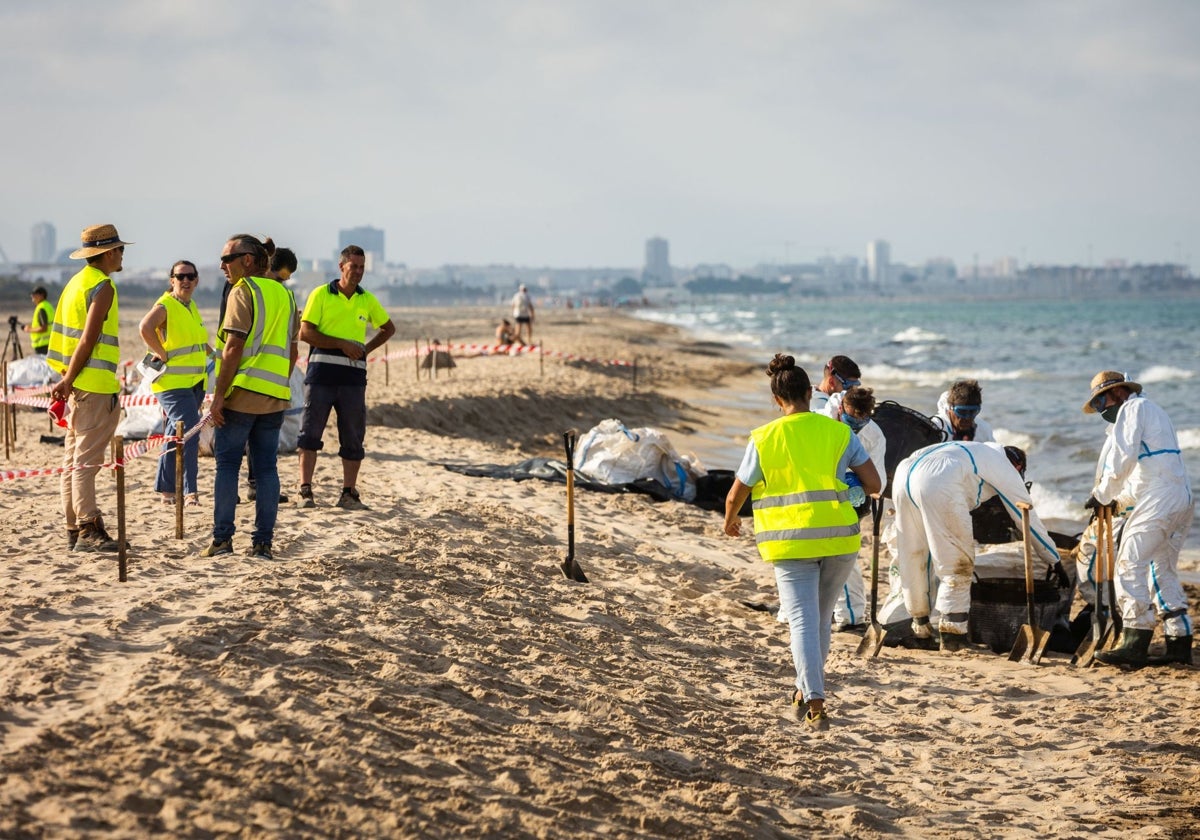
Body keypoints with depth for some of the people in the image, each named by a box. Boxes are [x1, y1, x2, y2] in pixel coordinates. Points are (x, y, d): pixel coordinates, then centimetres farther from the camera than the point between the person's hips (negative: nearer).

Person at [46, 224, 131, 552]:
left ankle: (74, 528, 14)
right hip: (94, 385, -9)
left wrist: (68, 380, 16)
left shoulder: (77, 282, 17)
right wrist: (69, 381, -17)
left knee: (74, 460, 10)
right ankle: (89, 530, -13)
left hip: (78, 385, 9)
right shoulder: (102, 287, -11)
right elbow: (88, 339, -18)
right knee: (87, 460, -11)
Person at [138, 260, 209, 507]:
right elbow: (145, 328, -30)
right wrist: (163, 355, -25)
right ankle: (190, 491, -18)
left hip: (194, 383, 9)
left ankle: (167, 490, 21)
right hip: (173, 382, -9)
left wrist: (212, 352, 22)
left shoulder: (192, 307, 16)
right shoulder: (165, 306, -11)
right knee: (189, 432, -18)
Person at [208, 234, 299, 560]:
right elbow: (292, 352, 16)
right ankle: (263, 542, 5)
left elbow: (234, 348, -14)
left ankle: (222, 538, -2)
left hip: (242, 391, -6)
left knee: (227, 464, 1)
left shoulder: (243, 291, -7)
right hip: (274, 397, 6)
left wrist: (218, 394, -12)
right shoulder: (285, 294, 15)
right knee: (267, 467, 7)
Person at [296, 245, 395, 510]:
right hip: (321, 371, -3)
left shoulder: (368, 300, 11)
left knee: (353, 437, 3)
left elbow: (389, 328, 26)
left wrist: (365, 349, 9)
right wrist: (343, 344, -11)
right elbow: (305, 332, -7)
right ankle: (305, 491, -3)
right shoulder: (321, 295, 0)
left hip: (353, 375, 3)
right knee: (310, 432, -5)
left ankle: (349, 494, 9)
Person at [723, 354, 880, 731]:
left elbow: (736, 495, 6)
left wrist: (730, 521, 27)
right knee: (821, 617, 20)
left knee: (802, 621, -4)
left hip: (790, 541, -2)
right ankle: (806, 691, 31)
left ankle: (815, 705, -17)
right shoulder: (838, 432, 2)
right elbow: (874, 485, 2)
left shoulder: (763, 439, -2)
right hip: (838, 537, 2)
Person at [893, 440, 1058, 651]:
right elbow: (1027, 518, 23)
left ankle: (920, 626, 31)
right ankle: (952, 633, -2)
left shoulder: (979, 451, 40)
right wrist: (1054, 561, 32)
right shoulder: (1007, 470, 20)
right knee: (958, 563, 2)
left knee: (912, 557, 20)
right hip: (938, 484, -8)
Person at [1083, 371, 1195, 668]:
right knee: (1162, 569, 15)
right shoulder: (1151, 409, 29)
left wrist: (1102, 496, -3)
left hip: (1159, 498, -10)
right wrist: (1110, 497, 18)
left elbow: (1123, 458, -13)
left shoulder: (1133, 408, -2)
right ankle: (1179, 642, 13)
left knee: (1130, 565, -11)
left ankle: (1135, 645, -17)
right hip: (1183, 499, 10)